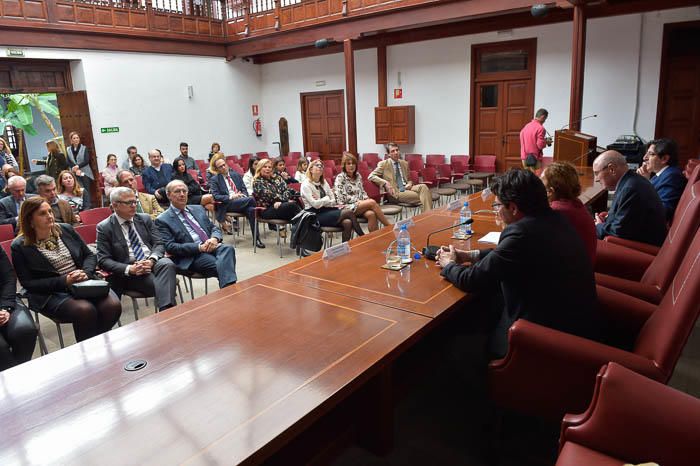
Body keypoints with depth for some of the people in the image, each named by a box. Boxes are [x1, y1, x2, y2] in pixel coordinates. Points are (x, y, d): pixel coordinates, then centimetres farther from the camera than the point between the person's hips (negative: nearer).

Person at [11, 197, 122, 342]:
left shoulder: (66, 229, 10)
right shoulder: (20, 247, -1)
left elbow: (90, 255, 13)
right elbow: (29, 284, -4)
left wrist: (86, 273, -9)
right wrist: (64, 281, -16)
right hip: (52, 293, -3)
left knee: (113, 305, -26)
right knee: (85, 310, -34)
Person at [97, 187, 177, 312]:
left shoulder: (145, 219, 15)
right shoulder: (104, 227, 5)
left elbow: (159, 244, 10)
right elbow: (103, 260, 0)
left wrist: (151, 260, -13)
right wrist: (129, 269, -17)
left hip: (153, 263, 3)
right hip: (130, 273, -3)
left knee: (167, 264, -33)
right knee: (163, 285, -32)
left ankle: (166, 310, -42)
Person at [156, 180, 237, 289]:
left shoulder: (198, 209, 23)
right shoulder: (163, 220, 5)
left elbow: (214, 229, 21)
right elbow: (170, 247, -5)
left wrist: (214, 239, -5)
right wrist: (199, 247, -15)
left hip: (213, 247, 5)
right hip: (192, 256, -5)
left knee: (228, 248, -32)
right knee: (222, 266, -34)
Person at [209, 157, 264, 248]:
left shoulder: (236, 175, 20)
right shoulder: (214, 180, 7)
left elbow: (244, 189, 18)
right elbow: (216, 196, -4)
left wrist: (243, 195, -7)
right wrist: (230, 197, -17)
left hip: (242, 201, 4)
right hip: (227, 204, -4)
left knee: (251, 210, -31)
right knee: (251, 199, -29)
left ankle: (256, 239, -26)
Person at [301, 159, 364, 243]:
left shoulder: (324, 182, 16)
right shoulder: (306, 185, -5)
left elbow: (334, 201, 10)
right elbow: (315, 204, -16)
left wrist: (320, 201, -8)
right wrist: (326, 199, 0)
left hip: (327, 211, 6)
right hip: (316, 215, -6)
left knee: (347, 222, -27)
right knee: (349, 212, -21)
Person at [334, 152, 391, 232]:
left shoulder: (358, 176, 15)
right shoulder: (340, 178, -5)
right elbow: (341, 197, -13)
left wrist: (366, 199, 0)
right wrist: (358, 201, -17)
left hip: (361, 205, 5)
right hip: (349, 207, -5)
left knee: (371, 214, -30)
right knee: (372, 202, -26)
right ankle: (390, 227, -18)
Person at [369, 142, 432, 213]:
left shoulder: (404, 163, 16)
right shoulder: (383, 164, 1)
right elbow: (371, 176, -7)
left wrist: (409, 184, 1)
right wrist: (385, 183, -21)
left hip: (406, 188, 6)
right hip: (396, 193, -5)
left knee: (423, 187, -26)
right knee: (422, 196, -26)